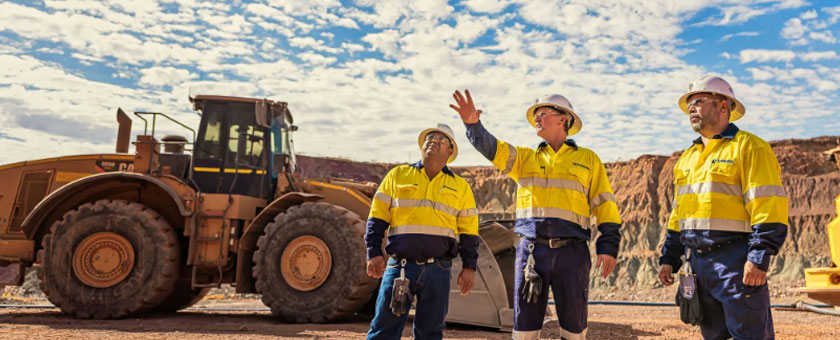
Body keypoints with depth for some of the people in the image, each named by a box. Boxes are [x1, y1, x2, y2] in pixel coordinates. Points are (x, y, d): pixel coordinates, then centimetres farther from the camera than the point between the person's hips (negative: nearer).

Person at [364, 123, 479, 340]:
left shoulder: (460, 187, 12)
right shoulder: (397, 175, 10)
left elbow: (469, 232, 12)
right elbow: (377, 218, 7)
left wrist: (469, 267, 5)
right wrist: (374, 253, -3)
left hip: (438, 270, 1)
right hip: (400, 266, -1)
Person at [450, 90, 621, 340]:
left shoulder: (588, 160, 10)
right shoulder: (525, 158, 15)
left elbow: (605, 205, 7)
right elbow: (491, 148, -1)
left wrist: (608, 247, -2)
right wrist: (473, 123, -19)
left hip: (572, 253, -1)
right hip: (531, 250, 1)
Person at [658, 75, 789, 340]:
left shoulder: (748, 147, -5)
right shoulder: (688, 157, 19)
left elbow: (768, 206, -13)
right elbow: (678, 213, 21)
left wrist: (759, 257, -20)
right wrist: (669, 258, 16)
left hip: (735, 259, -7)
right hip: (698, 261, 7)